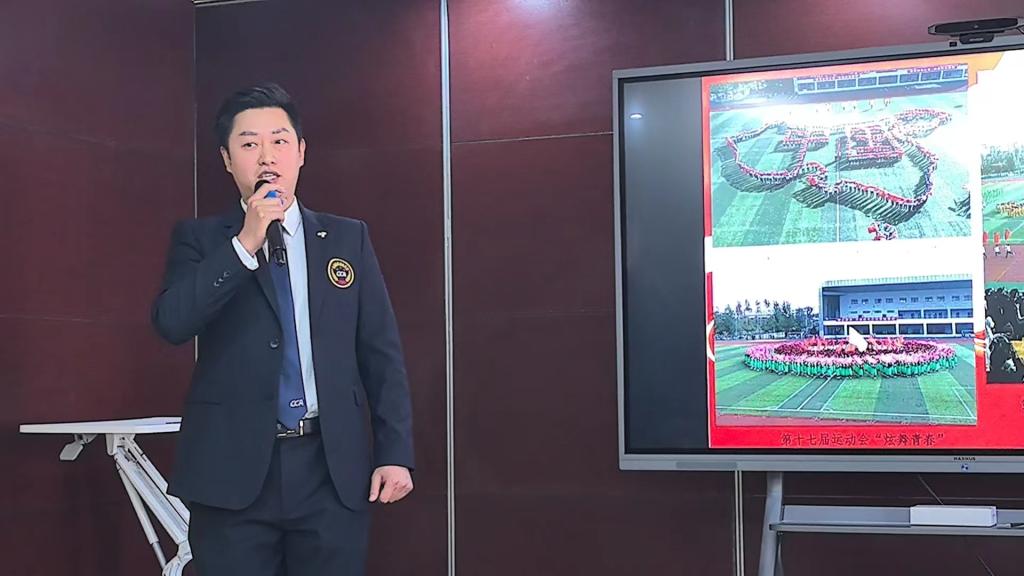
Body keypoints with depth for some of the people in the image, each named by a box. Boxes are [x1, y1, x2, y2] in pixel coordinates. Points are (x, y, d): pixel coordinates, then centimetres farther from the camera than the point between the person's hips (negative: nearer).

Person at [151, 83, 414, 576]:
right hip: (232, 470, -1)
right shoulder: (199, 239, 7)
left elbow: (382, 353, 7)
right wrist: (244, 244, -14)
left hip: (333, 469, 1)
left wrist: (395, 453, 1)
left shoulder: (348, 239, 9)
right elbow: (171, 323, -10)